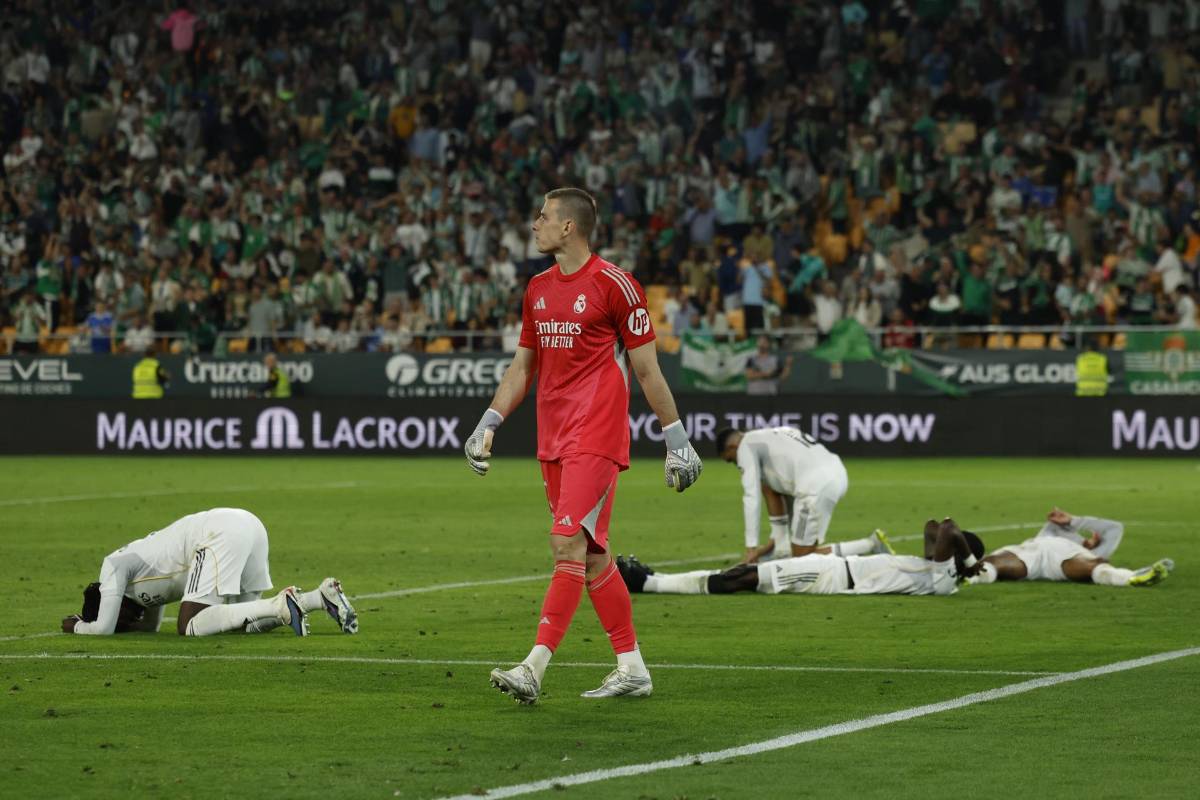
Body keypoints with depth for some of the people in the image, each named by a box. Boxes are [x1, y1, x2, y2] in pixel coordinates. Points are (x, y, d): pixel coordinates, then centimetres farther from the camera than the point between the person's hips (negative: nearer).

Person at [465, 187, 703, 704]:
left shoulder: (614, 285, -8)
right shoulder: (538, 288, 13)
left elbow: (646, 369, -4)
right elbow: (523, 365, 21)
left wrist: (676, 438, -2)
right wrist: (489, 423, 12)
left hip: (596, 438, -8)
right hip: (553, 440, 8)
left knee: (568, 545, -14)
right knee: (591, 554, 10)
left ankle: (534, 668, -20)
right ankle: (631, 668, 17)